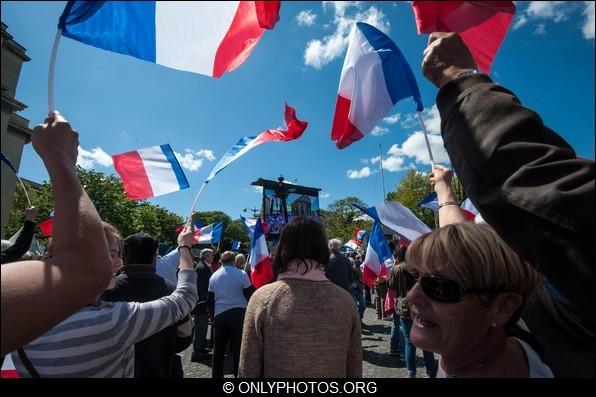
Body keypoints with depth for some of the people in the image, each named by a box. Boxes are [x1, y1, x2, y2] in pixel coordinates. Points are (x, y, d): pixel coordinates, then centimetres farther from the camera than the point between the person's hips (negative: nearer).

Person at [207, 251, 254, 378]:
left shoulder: (214, 276, 5)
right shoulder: (241, 274, -8)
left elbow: (210, 299, 11)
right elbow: (250, 295, -6)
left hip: (219, 315, 4)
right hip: (239, 314, -3)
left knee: (218, 349, 15)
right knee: (238, 348, 6)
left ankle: (217, 375, 25)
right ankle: (238, 374, 13)